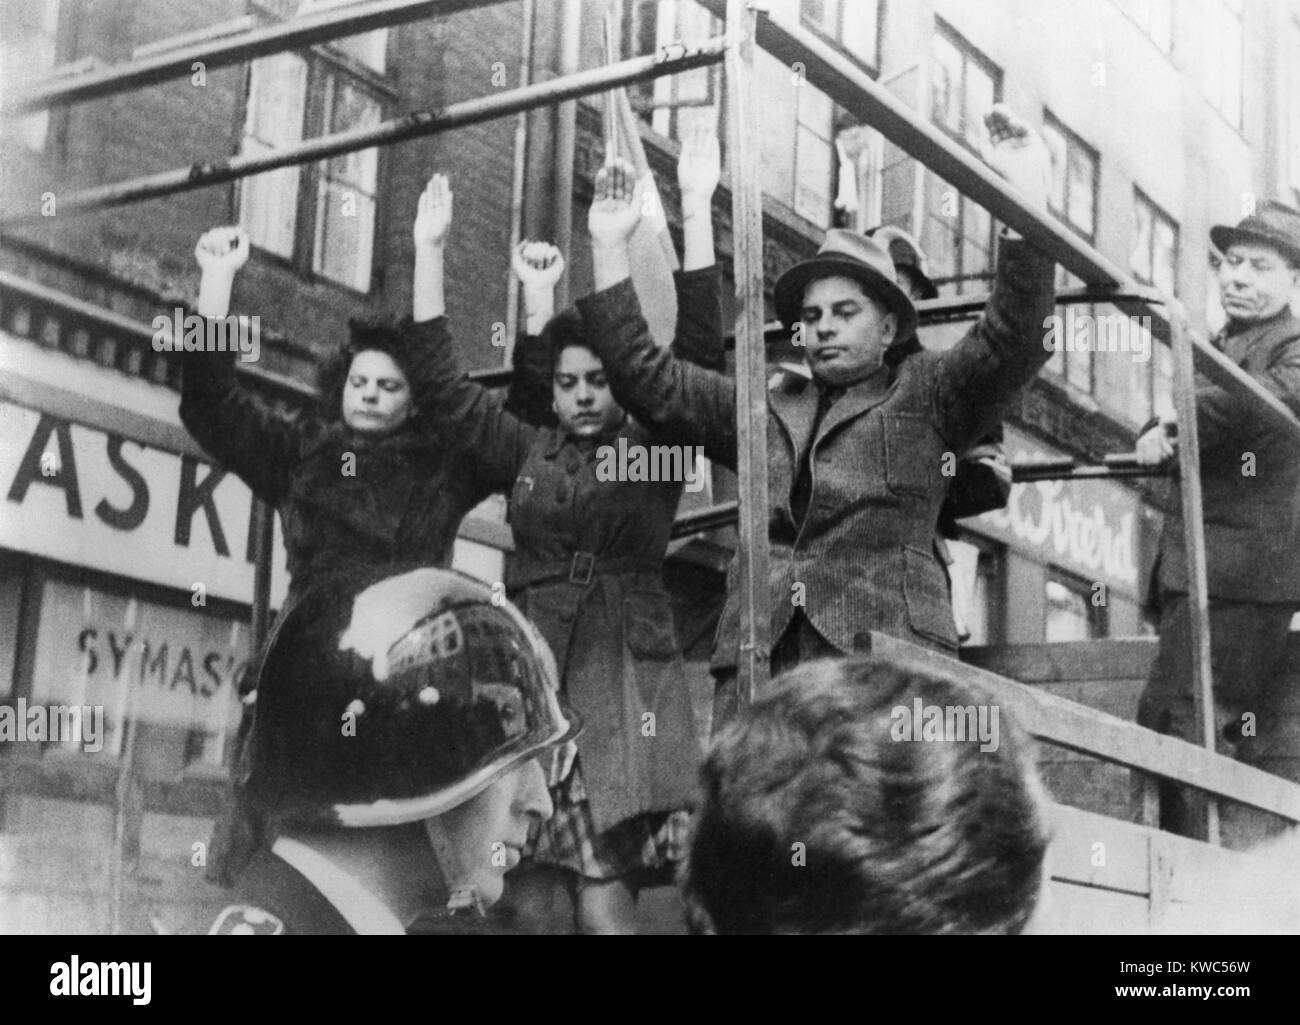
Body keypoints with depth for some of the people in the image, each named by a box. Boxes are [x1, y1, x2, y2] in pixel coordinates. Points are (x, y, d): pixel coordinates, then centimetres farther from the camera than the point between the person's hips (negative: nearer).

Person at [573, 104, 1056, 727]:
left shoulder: (924, 396, 18)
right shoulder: (763, 411, 27)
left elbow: (1012, 342, 4)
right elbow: (648, 379, 23)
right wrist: (610, 248, 18)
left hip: (885, 651, -3)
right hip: (759, 654, 3)